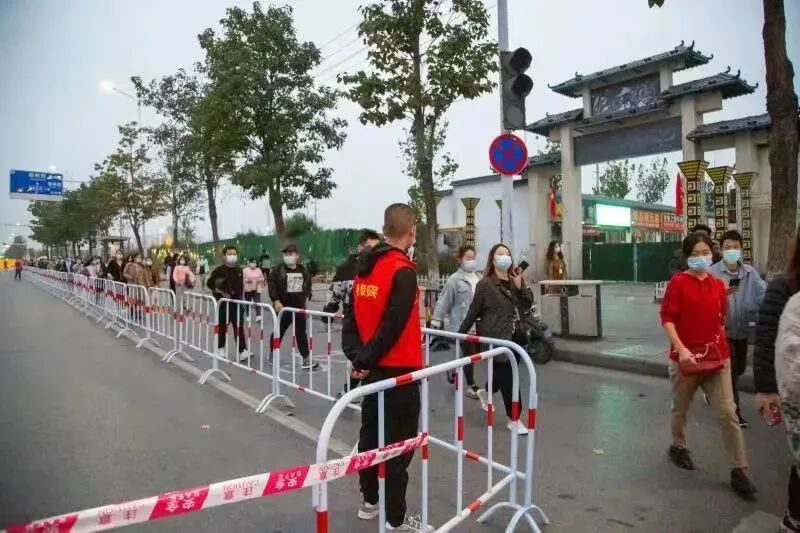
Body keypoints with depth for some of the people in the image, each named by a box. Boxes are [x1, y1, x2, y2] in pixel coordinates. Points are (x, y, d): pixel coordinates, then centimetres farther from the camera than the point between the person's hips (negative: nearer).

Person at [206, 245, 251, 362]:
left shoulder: (239, 270, 6)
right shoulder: (219, 270, -9)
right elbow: (209, 283, -6)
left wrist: (239, 296, 10)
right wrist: (221, 292, -13)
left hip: (236, 302, 3)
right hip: (223, 302, -3)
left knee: (239, 327, -1)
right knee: (222, 326, 9)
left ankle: (243, 351, -3)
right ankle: (220, 349, 26)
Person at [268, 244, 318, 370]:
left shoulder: (303, 271, 8)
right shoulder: (277, 270, -5)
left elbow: (308, 286, 18)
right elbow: (272, 286, -11)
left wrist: (306, 298, 8)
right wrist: (276, 301, -19)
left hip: (299, 307, 3)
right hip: (283, 307, -3)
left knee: (301, 333, 5)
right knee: (279, 331, 10)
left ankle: (306, 359, 6)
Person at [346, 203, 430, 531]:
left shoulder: (365, 267, 6)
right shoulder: (403, 271, -17)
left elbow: (355, 317, 5)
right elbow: (392, 325, -22)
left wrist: (359, 358, 3)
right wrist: (364, 361, -13)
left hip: (374, 367, 8)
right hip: (399, 370, -8)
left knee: (371, 433, 18)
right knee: (398, 443, 4)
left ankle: (370, 501, 34)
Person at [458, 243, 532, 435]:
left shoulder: (516, 280, 7)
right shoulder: (485, 284, -10)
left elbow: (528, 306, 4)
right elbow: (473, 312, -6)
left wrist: (520, 287, -11)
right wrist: (461, 334, -2)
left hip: (514, 336, 6)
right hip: (495, 338, -6)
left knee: (503, 374, 19)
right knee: (507, 377, -2)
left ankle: (485, 392, 51)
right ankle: (514, 420, 13)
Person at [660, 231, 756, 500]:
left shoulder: (718, 285, 6)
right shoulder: (678, 282, -9)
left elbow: (720, 322, 17)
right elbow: (667, 318, -13)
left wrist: (724, 350, 12)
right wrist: (681, 349, -23)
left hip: (716, 358, 3)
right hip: (685, 358, -3)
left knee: (728, 414, 0)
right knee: (680, 409, 15)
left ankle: (739, 471, 10)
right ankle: (678, 447, 39)